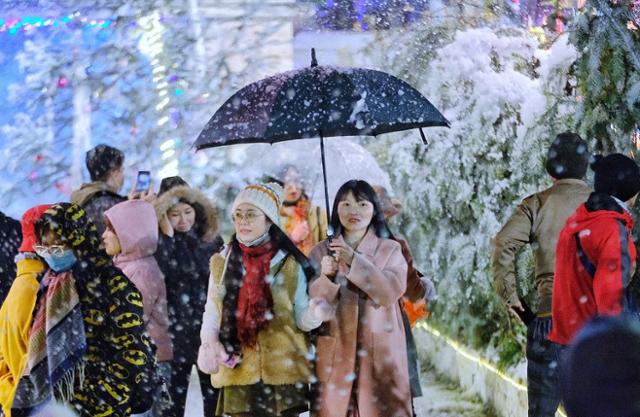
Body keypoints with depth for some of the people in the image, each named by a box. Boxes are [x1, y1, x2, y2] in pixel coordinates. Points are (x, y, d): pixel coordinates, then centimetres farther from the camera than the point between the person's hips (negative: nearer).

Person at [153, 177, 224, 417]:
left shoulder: (212, 240, 5)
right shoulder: (160, 243, -4)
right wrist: (167, 234, -21)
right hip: (175, 329, -2)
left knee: (215, 397, 5)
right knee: (173, 398, 3)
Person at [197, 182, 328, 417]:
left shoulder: (290, 263, 2)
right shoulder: (222, 263, 8)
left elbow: (300, 317, 0)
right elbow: (212, 312, 8)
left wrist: (313, 315, -23)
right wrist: (209, 343, -11)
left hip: (283, 370, -2)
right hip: (238, 371, 2)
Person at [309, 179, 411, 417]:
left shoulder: (390, 249, 6)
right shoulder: (321, 251, 8)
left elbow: (392, 291, -11)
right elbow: (312, 304, 0)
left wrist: (354, 261, -19)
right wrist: (326, 277, -20)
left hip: (380, 353, -1)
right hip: (335, 353, 1)